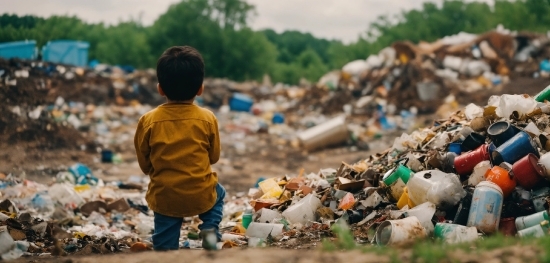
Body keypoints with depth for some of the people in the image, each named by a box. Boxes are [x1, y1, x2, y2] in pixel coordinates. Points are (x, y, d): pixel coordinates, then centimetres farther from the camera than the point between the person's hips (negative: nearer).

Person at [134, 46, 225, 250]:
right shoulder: (207, 119, -8)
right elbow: (214, 156, 5)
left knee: (165, 244, 13)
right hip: (201, 195, 1)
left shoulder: (148, 121, -9)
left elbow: (144, 164, 1)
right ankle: (210, 228, 10)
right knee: (218, 193, 32)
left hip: (164, 198, 0)